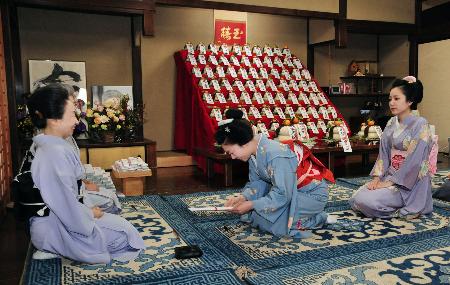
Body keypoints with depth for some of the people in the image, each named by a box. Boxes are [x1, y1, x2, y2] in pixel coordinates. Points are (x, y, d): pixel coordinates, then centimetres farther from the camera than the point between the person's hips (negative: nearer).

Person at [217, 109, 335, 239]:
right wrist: (242, 197, -16)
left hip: (312, 194, -8)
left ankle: (316, 219, -2)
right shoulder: (255, 151, -8)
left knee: (265, 218, -19)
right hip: (289, 190, 8)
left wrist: (251, 205, -23)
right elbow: (256, 182, 2)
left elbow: (282, 195, -30)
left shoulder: (276, 155, -33)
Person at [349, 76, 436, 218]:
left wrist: (388, 182, -19)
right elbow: (384, 153, 7)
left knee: (366, 200, -23)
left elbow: (413, 161, -18)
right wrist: (377, 178, -5)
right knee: (356, 198, -8)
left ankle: (403, 211, 0)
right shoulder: (391, 123, 8)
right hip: (389, 175, 7)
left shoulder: (420, 124, -13)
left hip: (410, 183, -7)